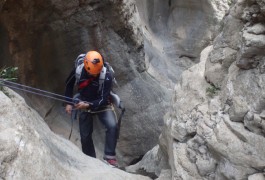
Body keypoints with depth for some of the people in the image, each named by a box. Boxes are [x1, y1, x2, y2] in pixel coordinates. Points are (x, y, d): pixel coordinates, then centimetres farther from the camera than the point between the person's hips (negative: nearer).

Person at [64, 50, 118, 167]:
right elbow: (69, 85, 2)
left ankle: (109, 156, -16)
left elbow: (104, 100, -26)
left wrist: (88, 105, -38)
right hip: (84, 105, 2)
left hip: (102, 105, -2)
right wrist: (68, 103, -3)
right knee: (85, 136, 3)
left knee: (112, 126, -27)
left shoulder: (106, 76, -28)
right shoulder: (78, 71, -19)